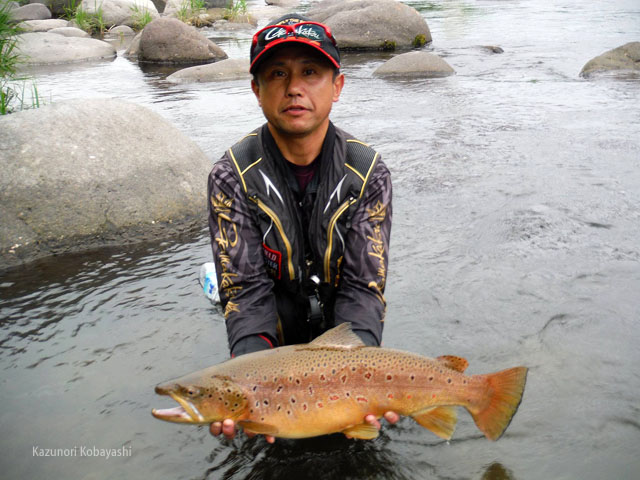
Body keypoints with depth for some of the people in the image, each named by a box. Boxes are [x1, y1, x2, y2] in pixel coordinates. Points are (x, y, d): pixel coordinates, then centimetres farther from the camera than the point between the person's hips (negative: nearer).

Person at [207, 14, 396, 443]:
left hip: (341, 331, 1)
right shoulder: (232, 177, -17)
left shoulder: (368, 173, -15)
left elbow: (363, 286, -18)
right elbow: (247, 290, -20)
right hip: (275, 336, 0)